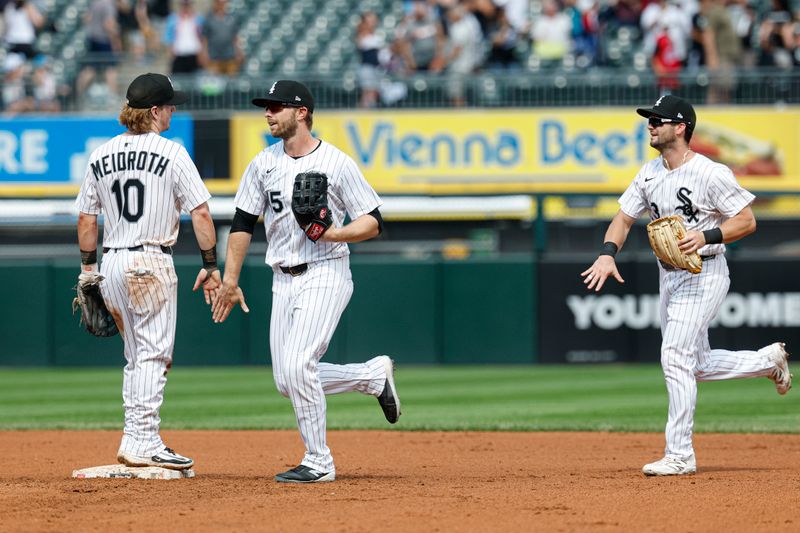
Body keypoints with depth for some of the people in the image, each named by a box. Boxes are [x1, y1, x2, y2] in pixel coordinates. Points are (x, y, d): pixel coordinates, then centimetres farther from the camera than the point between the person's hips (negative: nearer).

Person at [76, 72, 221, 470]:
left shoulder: (101, 155, 9)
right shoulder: (171, 153, -6)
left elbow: (86, 218, 12)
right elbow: (200, 213, -9)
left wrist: (88, 266, 21)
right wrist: (210, 265, -4)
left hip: (111, 263, 6)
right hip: (151, 262, -6)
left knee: (137, 356, 15)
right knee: (153, 353, -4)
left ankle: (137, 440, 15)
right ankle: (142, 442, -11)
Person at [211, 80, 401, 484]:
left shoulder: (336, 163, -7)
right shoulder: (263, 163, 9)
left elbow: (373, 222, -4)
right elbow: (243, 222, 13)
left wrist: (333, 234, -21)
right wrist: (230, 279, 8)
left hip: (325, 274, -7)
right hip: (284, 280, 7)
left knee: (297, 367, -19)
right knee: (288, 383, 3)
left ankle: (319, 463, -8)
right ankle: (374, 375, 25)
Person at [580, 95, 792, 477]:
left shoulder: (710, 174, -15)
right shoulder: (649, 173, 6)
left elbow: (747, 220, -12)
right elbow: (624, 217, 10)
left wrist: (706, 236, -26)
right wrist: (608, 254, -8)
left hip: (703, 276, -8)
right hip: (669, 277, 8)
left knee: (676, 358, -15)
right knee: (698, 365, 15)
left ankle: (680, 456, -10)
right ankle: (769, 361, 37)